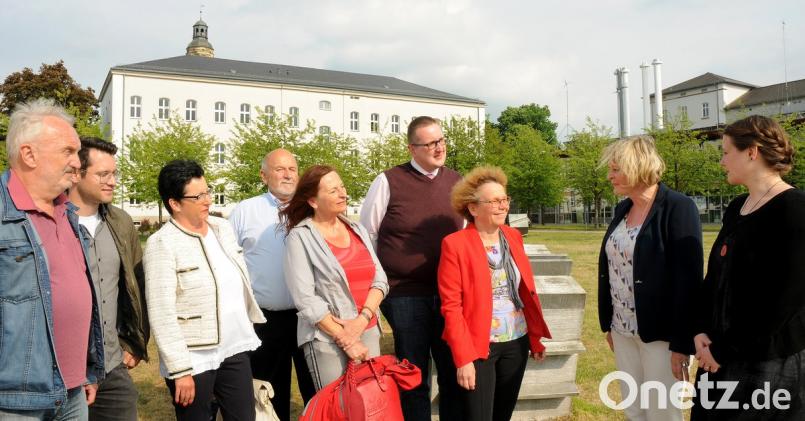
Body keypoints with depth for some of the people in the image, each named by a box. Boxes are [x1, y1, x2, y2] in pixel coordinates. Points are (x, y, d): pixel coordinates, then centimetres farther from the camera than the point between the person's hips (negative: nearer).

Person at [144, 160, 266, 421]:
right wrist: (181, 370, -18)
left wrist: (248, 329, 15)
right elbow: (162, 313, -16)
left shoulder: (223, 227, 7)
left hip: (235, 349, 6)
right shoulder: (162, 243, -12)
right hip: (194, 360, -5)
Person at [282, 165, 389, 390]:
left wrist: (362, 319, -10)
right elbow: (305, 299, -12)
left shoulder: (358, 230, 10)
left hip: (368, 332, 5)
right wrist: (345, 340, -12)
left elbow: (380, 279, 6)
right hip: (326, 339, -5)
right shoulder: (300, 237, -6)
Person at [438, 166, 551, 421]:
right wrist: (463, 358, -18)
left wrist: (536, 338, 8)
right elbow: (451, 306, -14)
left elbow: (526, 292, 10)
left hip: (516, 342, 6)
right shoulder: (455, 244, -13)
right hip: (477, 346, -5)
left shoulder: (513, 237, 5)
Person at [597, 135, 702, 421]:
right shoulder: (622, 209, 9)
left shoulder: (678, 208, -14)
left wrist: (682, 343, -19)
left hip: (661, 333, -7)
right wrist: (608, 323, 14)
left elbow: (688, 279, -17)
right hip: (623, 330, 7)